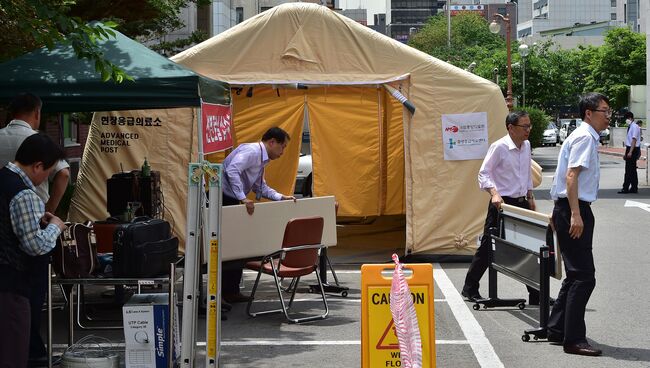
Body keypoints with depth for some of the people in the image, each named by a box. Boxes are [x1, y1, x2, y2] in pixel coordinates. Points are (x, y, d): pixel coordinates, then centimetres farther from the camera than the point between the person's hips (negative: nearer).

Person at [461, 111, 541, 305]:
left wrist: (530, 196, 19)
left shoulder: (526, 145, 9)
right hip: (502, 203, -7)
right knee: (488, 246, 0)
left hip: (521, 202, 7)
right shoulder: (499, 147, -14)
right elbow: (484, 173, -14)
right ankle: (470, 288, 13)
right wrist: (494, 193, -26)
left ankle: (535, 293, 13)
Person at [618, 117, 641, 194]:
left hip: (633, 149, -9)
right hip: (629, 148, 9)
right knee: (632, 170, 11)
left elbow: (634, 140, -19)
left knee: (629, 170, -7)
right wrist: (626, 153, 19)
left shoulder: (634, 127, -13)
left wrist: (630, 152, -23)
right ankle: (634, 188, 15)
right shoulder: (630, 127, 14)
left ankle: (625, 188, -6)